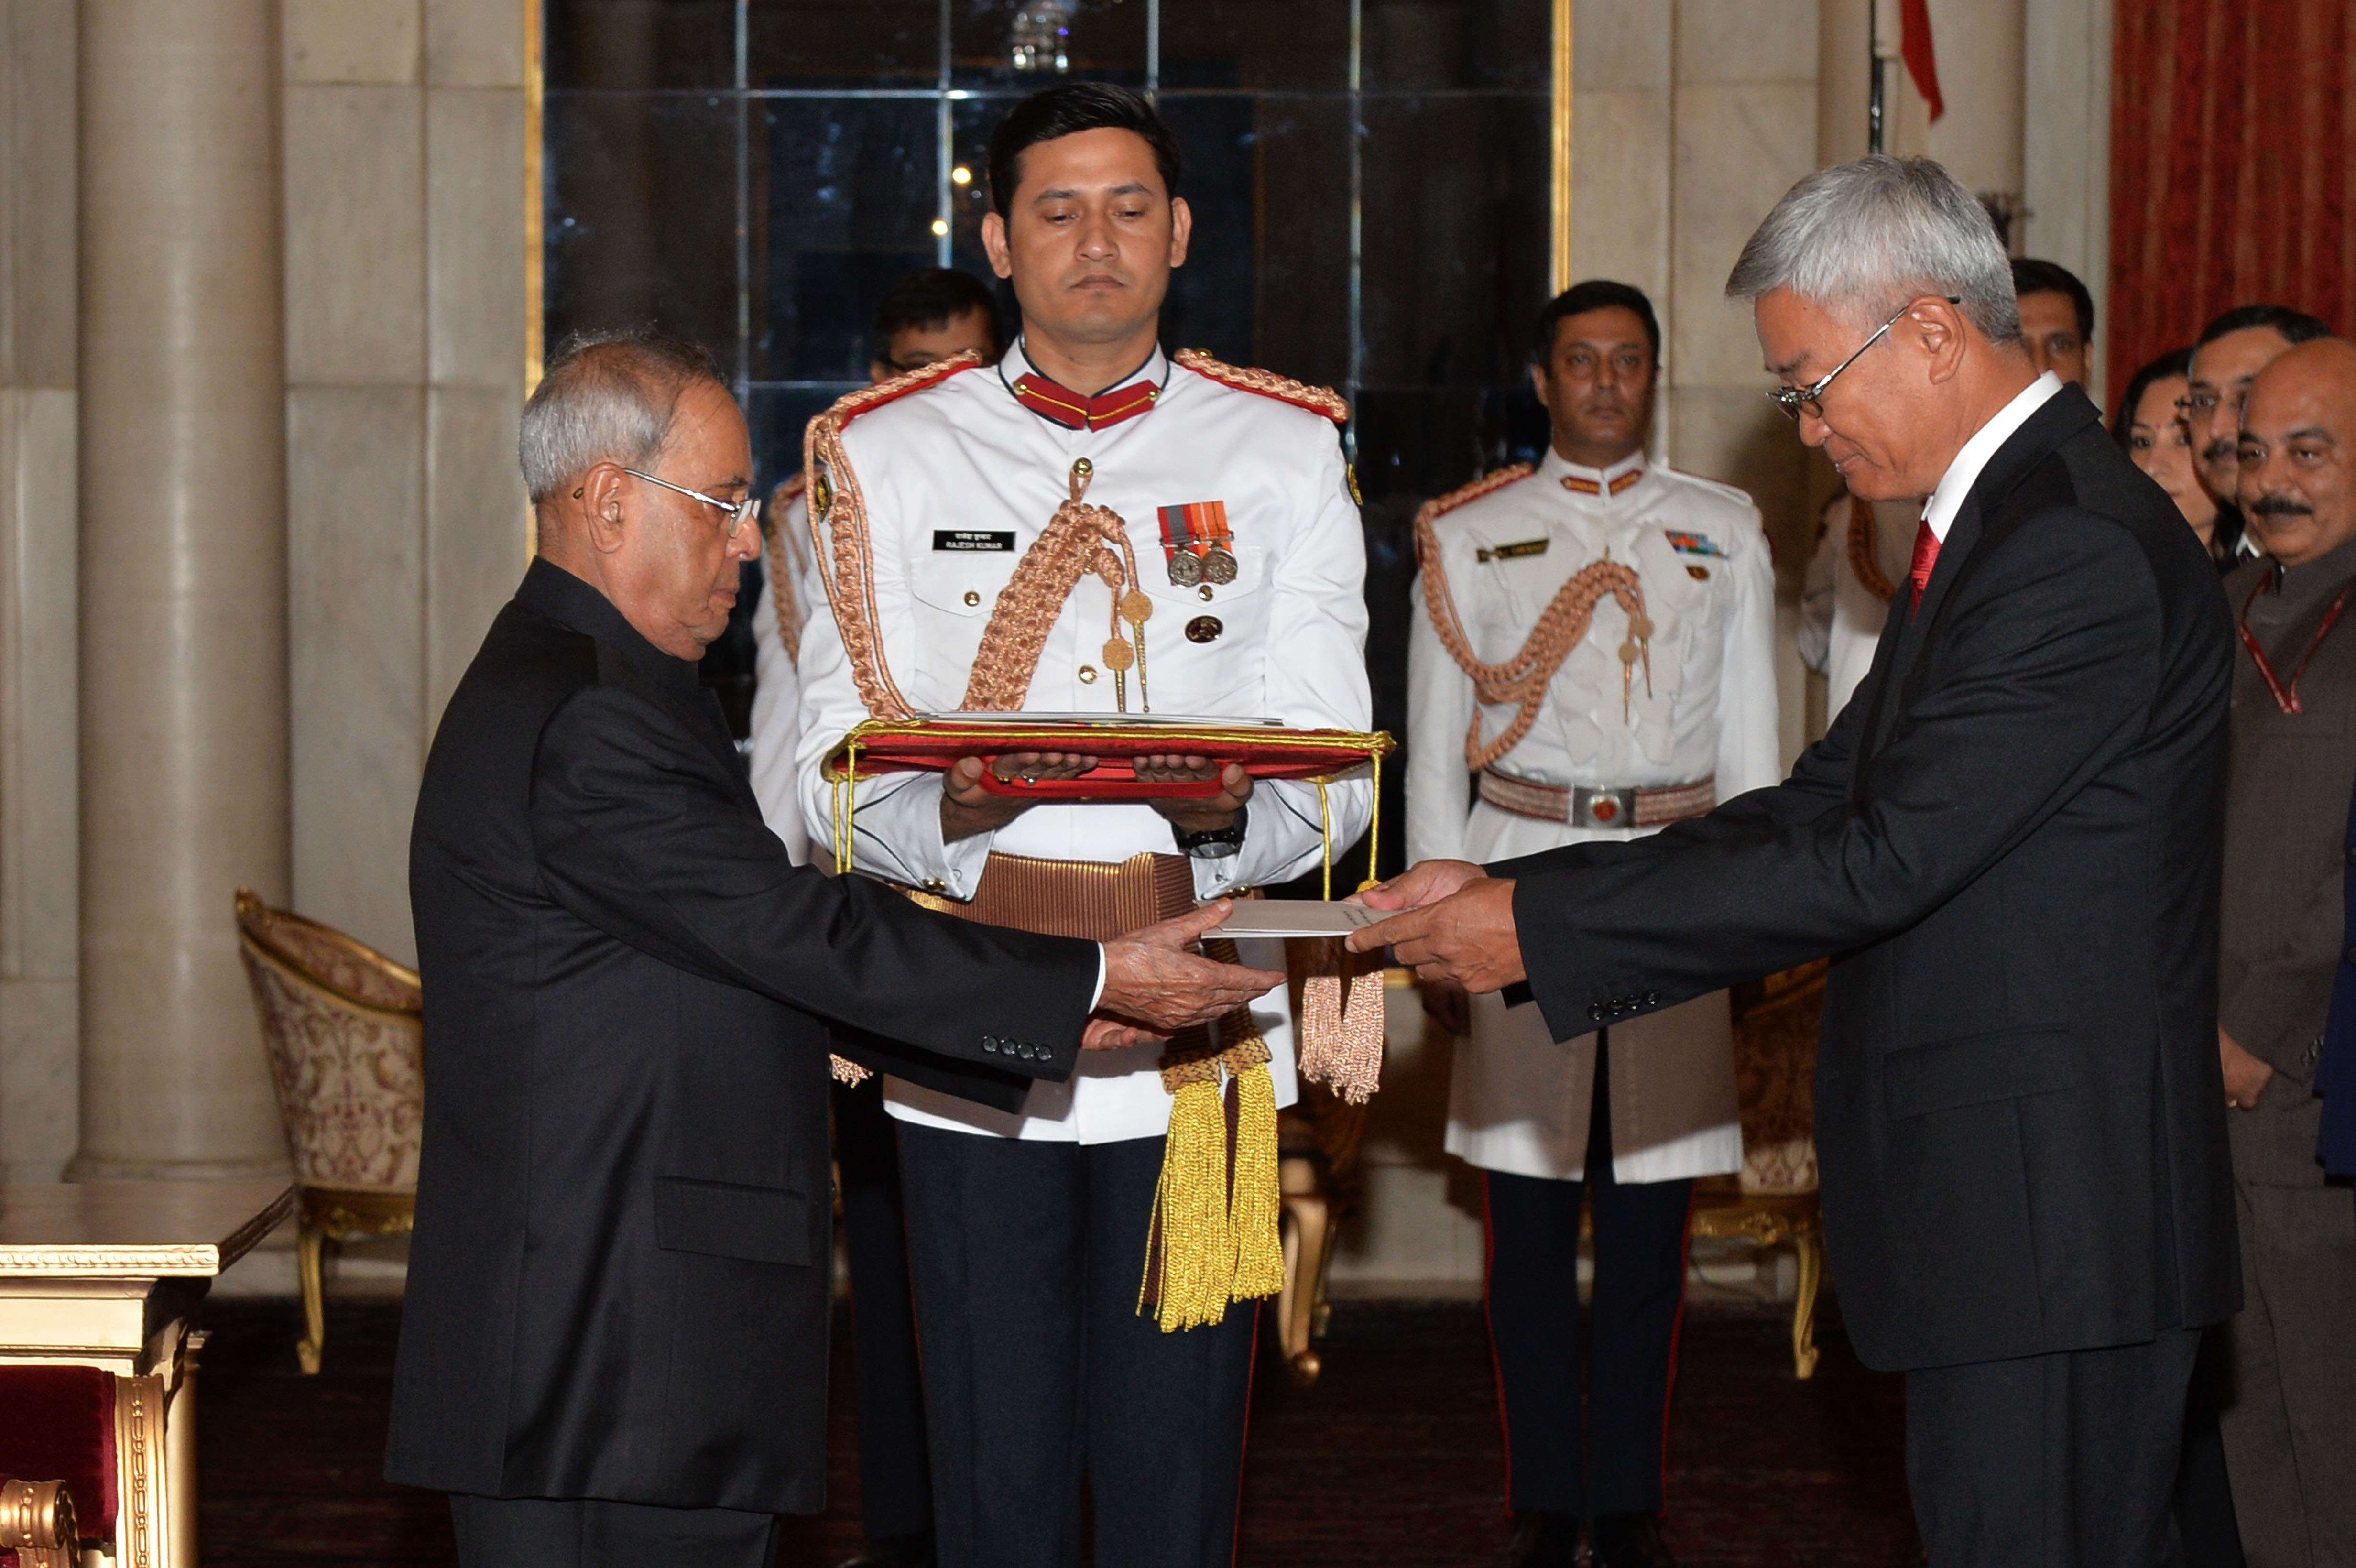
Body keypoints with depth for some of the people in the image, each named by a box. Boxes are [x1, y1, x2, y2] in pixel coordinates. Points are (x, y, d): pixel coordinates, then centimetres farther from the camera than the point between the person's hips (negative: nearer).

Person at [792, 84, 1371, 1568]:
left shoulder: (1284, 455, 9)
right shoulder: (884, 457, 8)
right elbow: (835, 765, 2)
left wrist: (1224, 824, -20)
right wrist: (948, 825, -20)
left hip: (1200, 1043, 0)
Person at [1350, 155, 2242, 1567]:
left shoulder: (2082, 551, -17)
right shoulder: (1998, 524, 17)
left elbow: (1881, 862, -21)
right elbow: (1824, 807, 14)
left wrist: (1538, 925, -16)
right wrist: (1508, 894, 4)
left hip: (2051, 1208, -10)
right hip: (2003, 1195, 10)